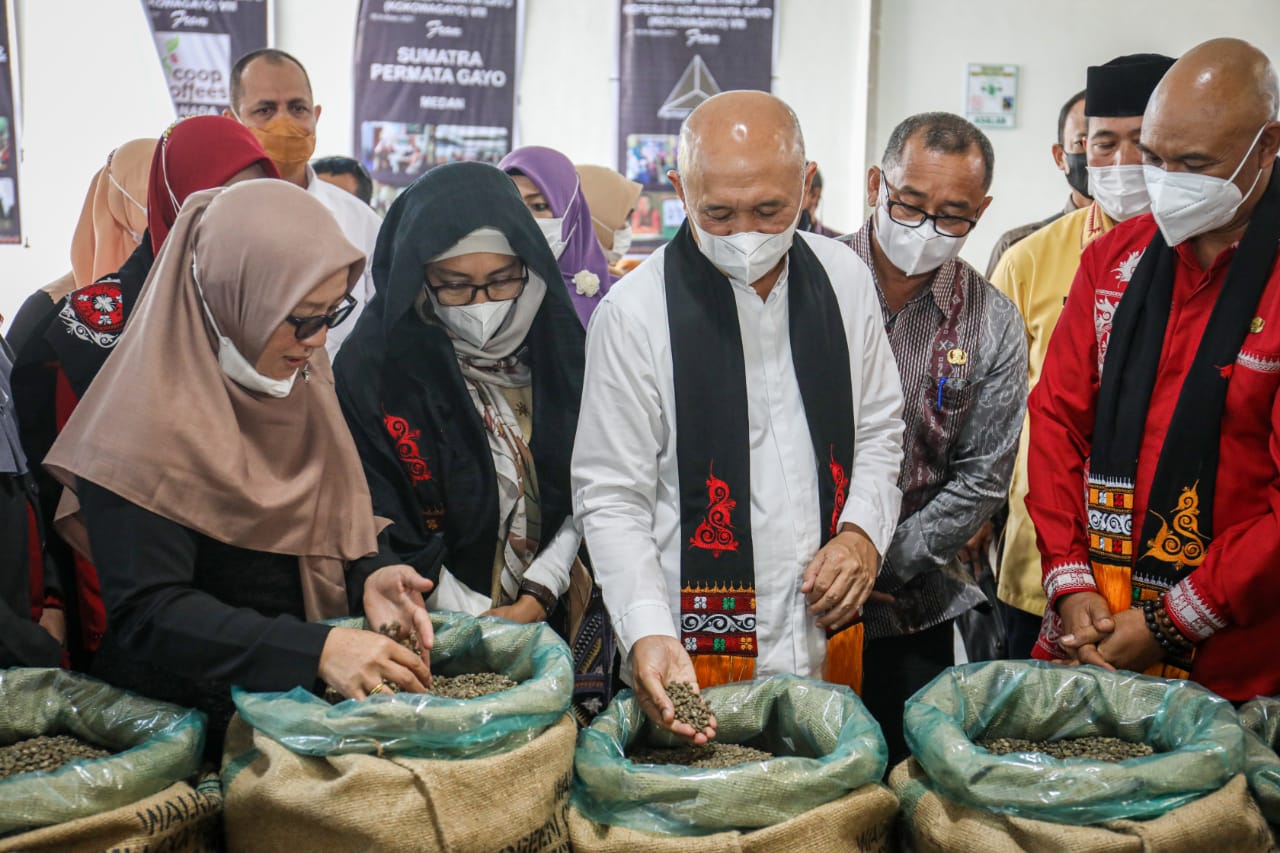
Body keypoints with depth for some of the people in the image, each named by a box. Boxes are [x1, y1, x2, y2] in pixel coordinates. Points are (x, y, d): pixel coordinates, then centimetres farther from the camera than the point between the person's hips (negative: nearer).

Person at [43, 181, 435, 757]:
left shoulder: (299, 373, 3)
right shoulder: (149, 418, -18)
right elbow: (147, 613, -21)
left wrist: (367, 575, -10)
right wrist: (316, 650, -30)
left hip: (306, 688, 7)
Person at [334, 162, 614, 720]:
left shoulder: (560, 348, 1)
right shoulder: (372, 367, -10)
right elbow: (383, 535, -10)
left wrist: (536, 599, -7)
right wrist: (484, 622, -13)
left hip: (557, 621, 3)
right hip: (436, 643, -3)